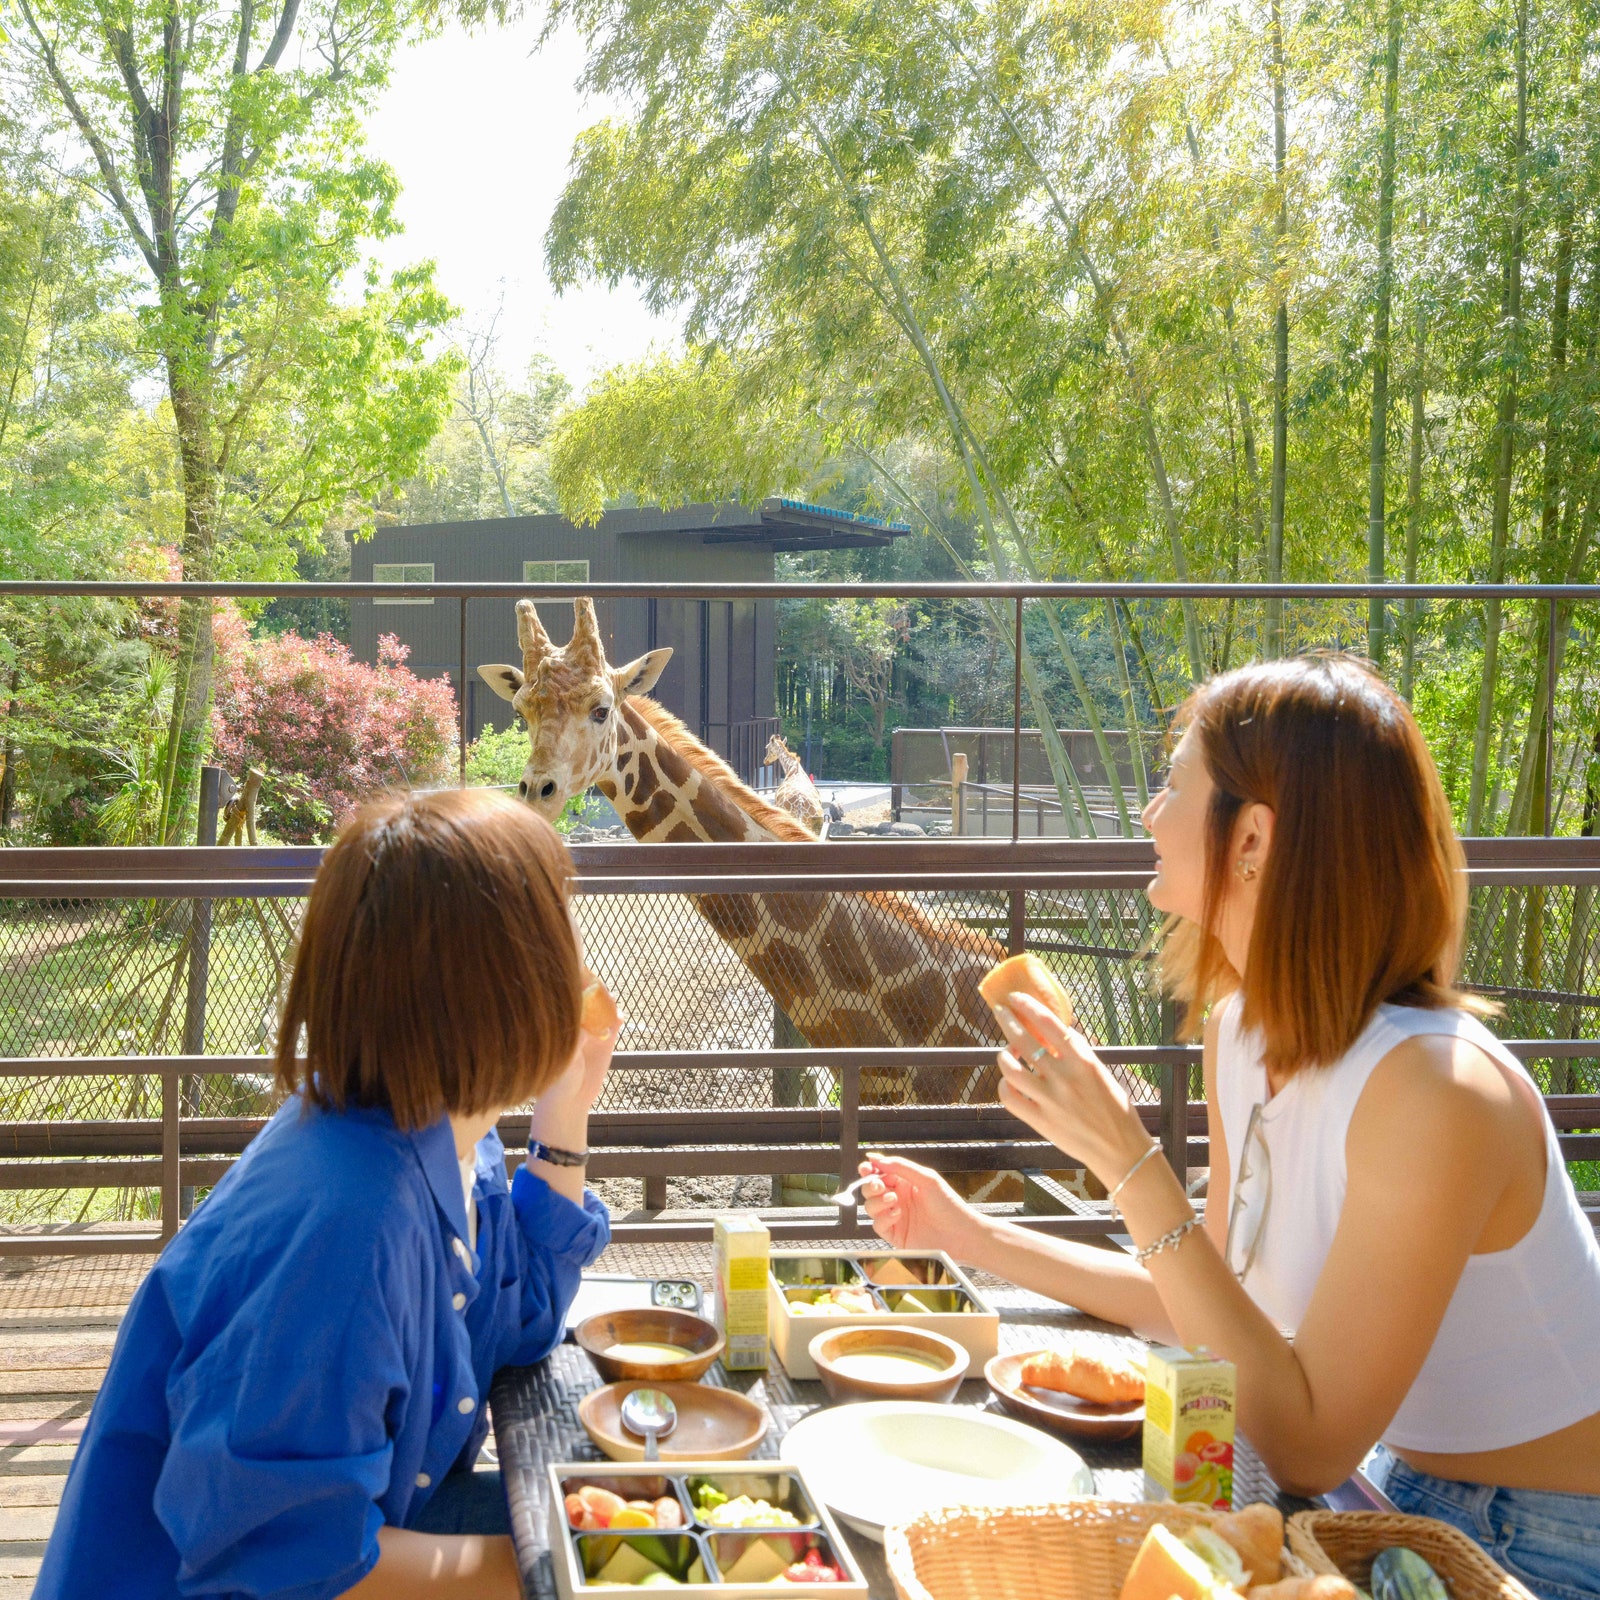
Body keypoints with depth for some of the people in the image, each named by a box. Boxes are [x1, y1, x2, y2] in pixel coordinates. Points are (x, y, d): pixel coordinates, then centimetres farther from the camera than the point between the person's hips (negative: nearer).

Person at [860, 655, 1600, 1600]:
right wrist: (964, 1234, 5)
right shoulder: (1239, 1027, -5)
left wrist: (1131, 1165, -32)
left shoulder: (1436, 1090, -30)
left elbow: (1306, 1449, -27)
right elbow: (1222, 1304, 6)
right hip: (1413, 1505, 6)